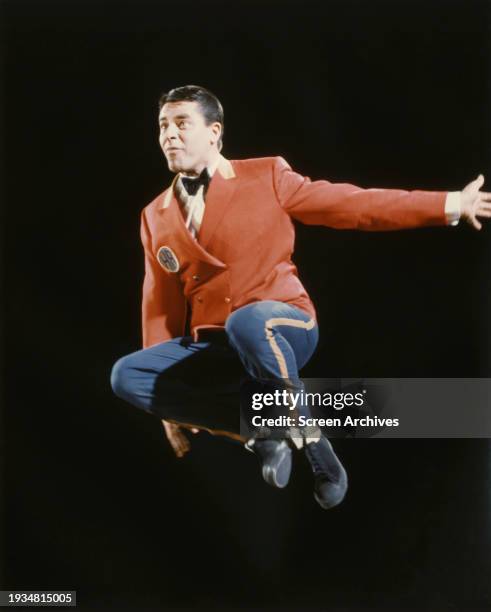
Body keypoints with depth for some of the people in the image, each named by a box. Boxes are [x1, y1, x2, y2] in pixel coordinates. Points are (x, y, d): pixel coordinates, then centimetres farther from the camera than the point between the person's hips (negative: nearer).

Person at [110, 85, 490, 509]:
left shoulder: (266, 176, -1)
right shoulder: (155, 216, 9)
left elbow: (352, 204, -2)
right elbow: (160, 305, 12)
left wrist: (451, 204, -7)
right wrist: (170, 404, 11)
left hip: (283, 327, -4)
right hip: (212, 347, 5)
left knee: (245, 320, -39)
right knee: (125, 376, -17)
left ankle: (308, 438, -17)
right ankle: (256, 431, -9)